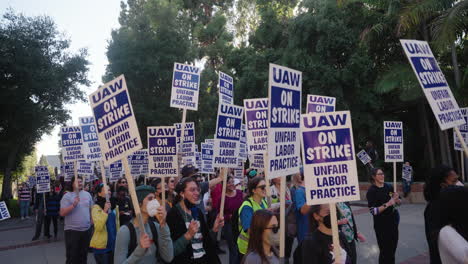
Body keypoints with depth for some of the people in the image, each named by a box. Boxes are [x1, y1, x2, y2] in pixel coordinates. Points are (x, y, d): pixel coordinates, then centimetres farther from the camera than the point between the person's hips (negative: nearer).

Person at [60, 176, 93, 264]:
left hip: (86, 230, 4)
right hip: (72, 230, -4)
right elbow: (62, 213, -15)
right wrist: (74, 204, -24)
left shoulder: (87, 194, 7)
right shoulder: (67, 196, -8)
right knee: (72, 256, 3)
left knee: (84, 255, 16)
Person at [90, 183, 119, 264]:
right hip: (101, 245, -5)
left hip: (113, 244, 6)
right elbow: (98, 227, -22)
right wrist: (105, 211, -25)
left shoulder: (114, 206, 7)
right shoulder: (96, 207, -10)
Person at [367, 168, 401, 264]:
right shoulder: (371, 191, -15)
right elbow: (373, 211, -21)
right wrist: (387, 204, -25)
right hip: (381, 224, -5)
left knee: (393, 248, 17)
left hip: (392, 221, 5)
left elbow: (399, 202, 11)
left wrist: (396, 199, -10)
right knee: (385, 250, 0)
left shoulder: (389, 187, 0)